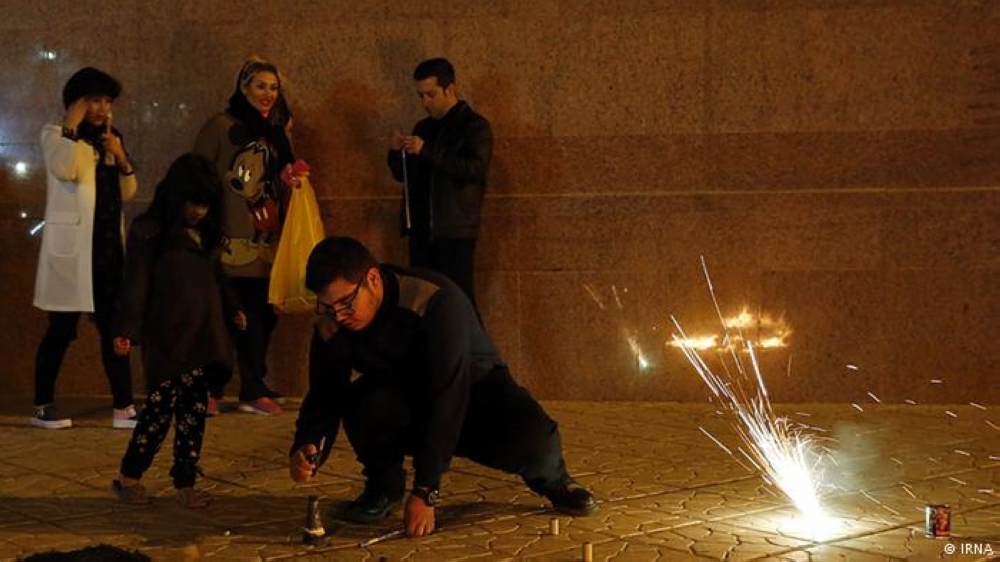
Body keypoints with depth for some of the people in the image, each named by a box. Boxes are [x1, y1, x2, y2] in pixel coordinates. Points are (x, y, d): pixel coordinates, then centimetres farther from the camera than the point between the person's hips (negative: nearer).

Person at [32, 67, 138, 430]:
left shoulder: (107, 139, 17)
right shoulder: (56, 135, -1)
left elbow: (127, 193, 13)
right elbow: (66, 169, -24)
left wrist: (122, 158, -2)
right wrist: (72, 125, -16)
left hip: (108, 247, 6)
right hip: (71, 247, -6)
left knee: (114, 328, 3)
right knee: (61, 330, 0)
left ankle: (124, 407, 4)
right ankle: (43, 405, 11)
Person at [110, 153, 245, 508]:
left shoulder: (206, 233, 14)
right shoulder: (148, 232, -7)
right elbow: (135, 285, -11)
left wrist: (231, 309, 19)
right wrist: (126, 331, -17)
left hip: (203, 336, 6)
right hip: (167, 337, -6)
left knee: (194, 410, 6)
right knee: (161, 406, -5)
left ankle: (185, 483, 13)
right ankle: (128, 477, 10)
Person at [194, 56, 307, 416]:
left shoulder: (277, 131, 16)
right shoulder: (221, 127, -2)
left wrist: (289, 181, 3)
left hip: (265, 242, 5)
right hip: (229, 240, -5)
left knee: (260, 318, 5)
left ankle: (254, 391, 16)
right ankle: (209, 391, 9)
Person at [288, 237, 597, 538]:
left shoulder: (435, 300, -33)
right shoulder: (330, 327, -16)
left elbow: (447, 399, -37)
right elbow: (323, 398, -10)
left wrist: (425, 491, -40)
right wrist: (305, 449, -34)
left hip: (474, 390, -3)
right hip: (402, 403, 3)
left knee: (533, 437, -33)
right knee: (366, 404, -33)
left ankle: (553, 482, 5)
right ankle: (384, 485, -1)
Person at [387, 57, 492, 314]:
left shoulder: (475, 126, -2)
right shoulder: (423, 127, 18)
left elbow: (476, 168, -18)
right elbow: (403, 175, 21)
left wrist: (426, 151, -20)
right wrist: (396, 152, -1)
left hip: (455, 230, -6)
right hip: (421, 228, 6)